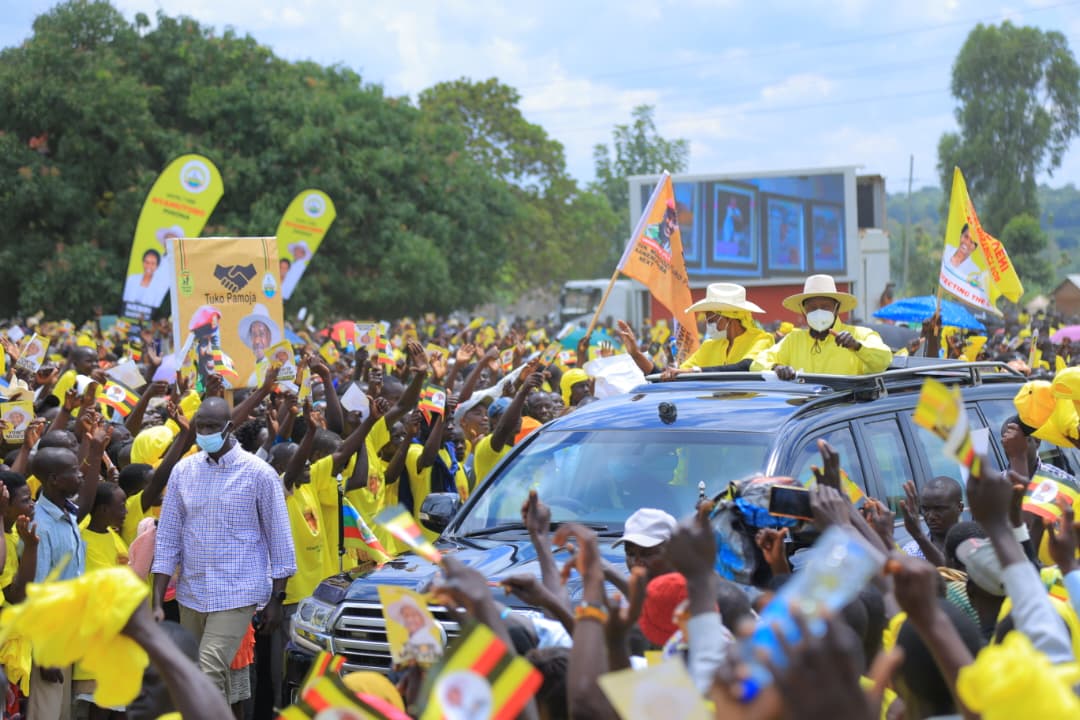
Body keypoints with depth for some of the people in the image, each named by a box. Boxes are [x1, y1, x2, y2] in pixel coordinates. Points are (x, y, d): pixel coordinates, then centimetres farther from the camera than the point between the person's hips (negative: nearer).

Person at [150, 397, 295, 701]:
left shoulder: (258, 473, -7)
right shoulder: (183, 470, 4)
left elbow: (279, 538, -3)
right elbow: (168, 537, 5)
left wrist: (276, 599, -4)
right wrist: (158, 603, 1)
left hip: (236, 594, -5)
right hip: (191, 594, 5)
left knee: (209, 675, -16)